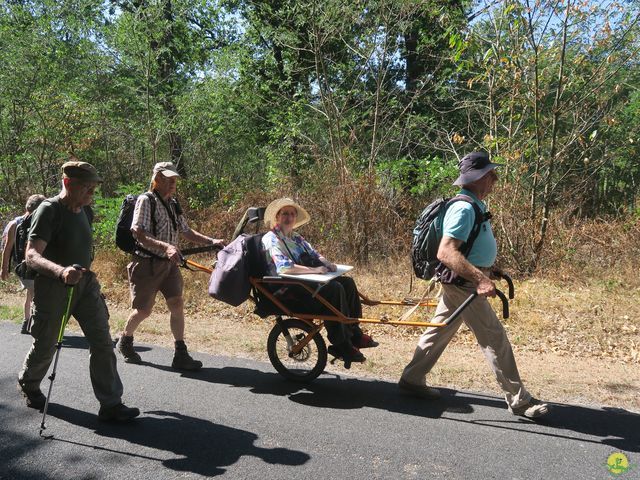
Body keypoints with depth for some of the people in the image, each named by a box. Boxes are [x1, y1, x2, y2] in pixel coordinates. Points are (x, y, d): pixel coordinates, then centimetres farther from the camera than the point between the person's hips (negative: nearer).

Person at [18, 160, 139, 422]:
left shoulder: (85, 211, 5)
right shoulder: (49, 210, -18)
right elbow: (32, 256, -29)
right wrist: (61, 271, -47)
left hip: (85, 284, 6)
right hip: (53, 288, -5)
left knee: (102, 342, -5)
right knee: (45, 346, 12)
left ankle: (111, 405, -1)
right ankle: (28, 384, 44)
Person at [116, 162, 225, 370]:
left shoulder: (173, 205, 13)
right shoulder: (146, 201, -11)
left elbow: (187, 232, 14)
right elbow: (138, 234, -22)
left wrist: (211, 241, 0)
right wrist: (165, 247, -35)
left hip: (169, 263, 6)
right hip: (148, 263, -6)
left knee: (177, 304, -3)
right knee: (143, 309, 3)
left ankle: (181, 355, 2)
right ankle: (124, 341, 32)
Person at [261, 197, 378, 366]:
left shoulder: (295, 237, 19)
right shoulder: (272, 239, -9)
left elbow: (314, 255, 22)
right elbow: (284, 268, -23)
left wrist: (326, 263, -1)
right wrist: (315, 270, -21)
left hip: (304, 283, 9)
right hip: (287, 291, -9)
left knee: (347, 282, -2)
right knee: (334, 288, -26)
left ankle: (354, 335, 4)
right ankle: (341, 346, -20)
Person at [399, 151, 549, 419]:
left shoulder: (475, 204, 10)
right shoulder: (465, 208, -22)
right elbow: (445, 252, -31)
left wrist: (486, 270, 25)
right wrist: (480, 277, -36)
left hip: (461, 282, 10)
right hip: (463, 283, -10)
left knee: (439, 331, 17)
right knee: (495, 339, -2)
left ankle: (412, 380, 28)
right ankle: (518, 400, 10)